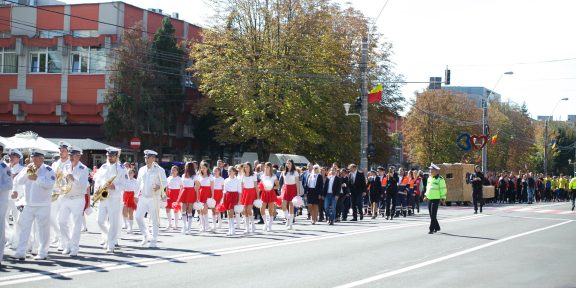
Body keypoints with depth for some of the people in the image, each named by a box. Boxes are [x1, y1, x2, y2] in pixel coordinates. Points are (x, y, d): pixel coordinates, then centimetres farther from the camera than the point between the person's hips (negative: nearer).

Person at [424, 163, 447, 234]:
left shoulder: (440, 179, -9)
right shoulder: (429, 178, 13)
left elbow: (443, 189, -8)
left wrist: (443, 198, -10)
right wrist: (426, 195, 20)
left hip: (436, 199, -8)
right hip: (429, 199, 8)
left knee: (433, 215, -10)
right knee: (431, 215, 11)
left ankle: (431, 229, -9)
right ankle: (437, 227, 25)